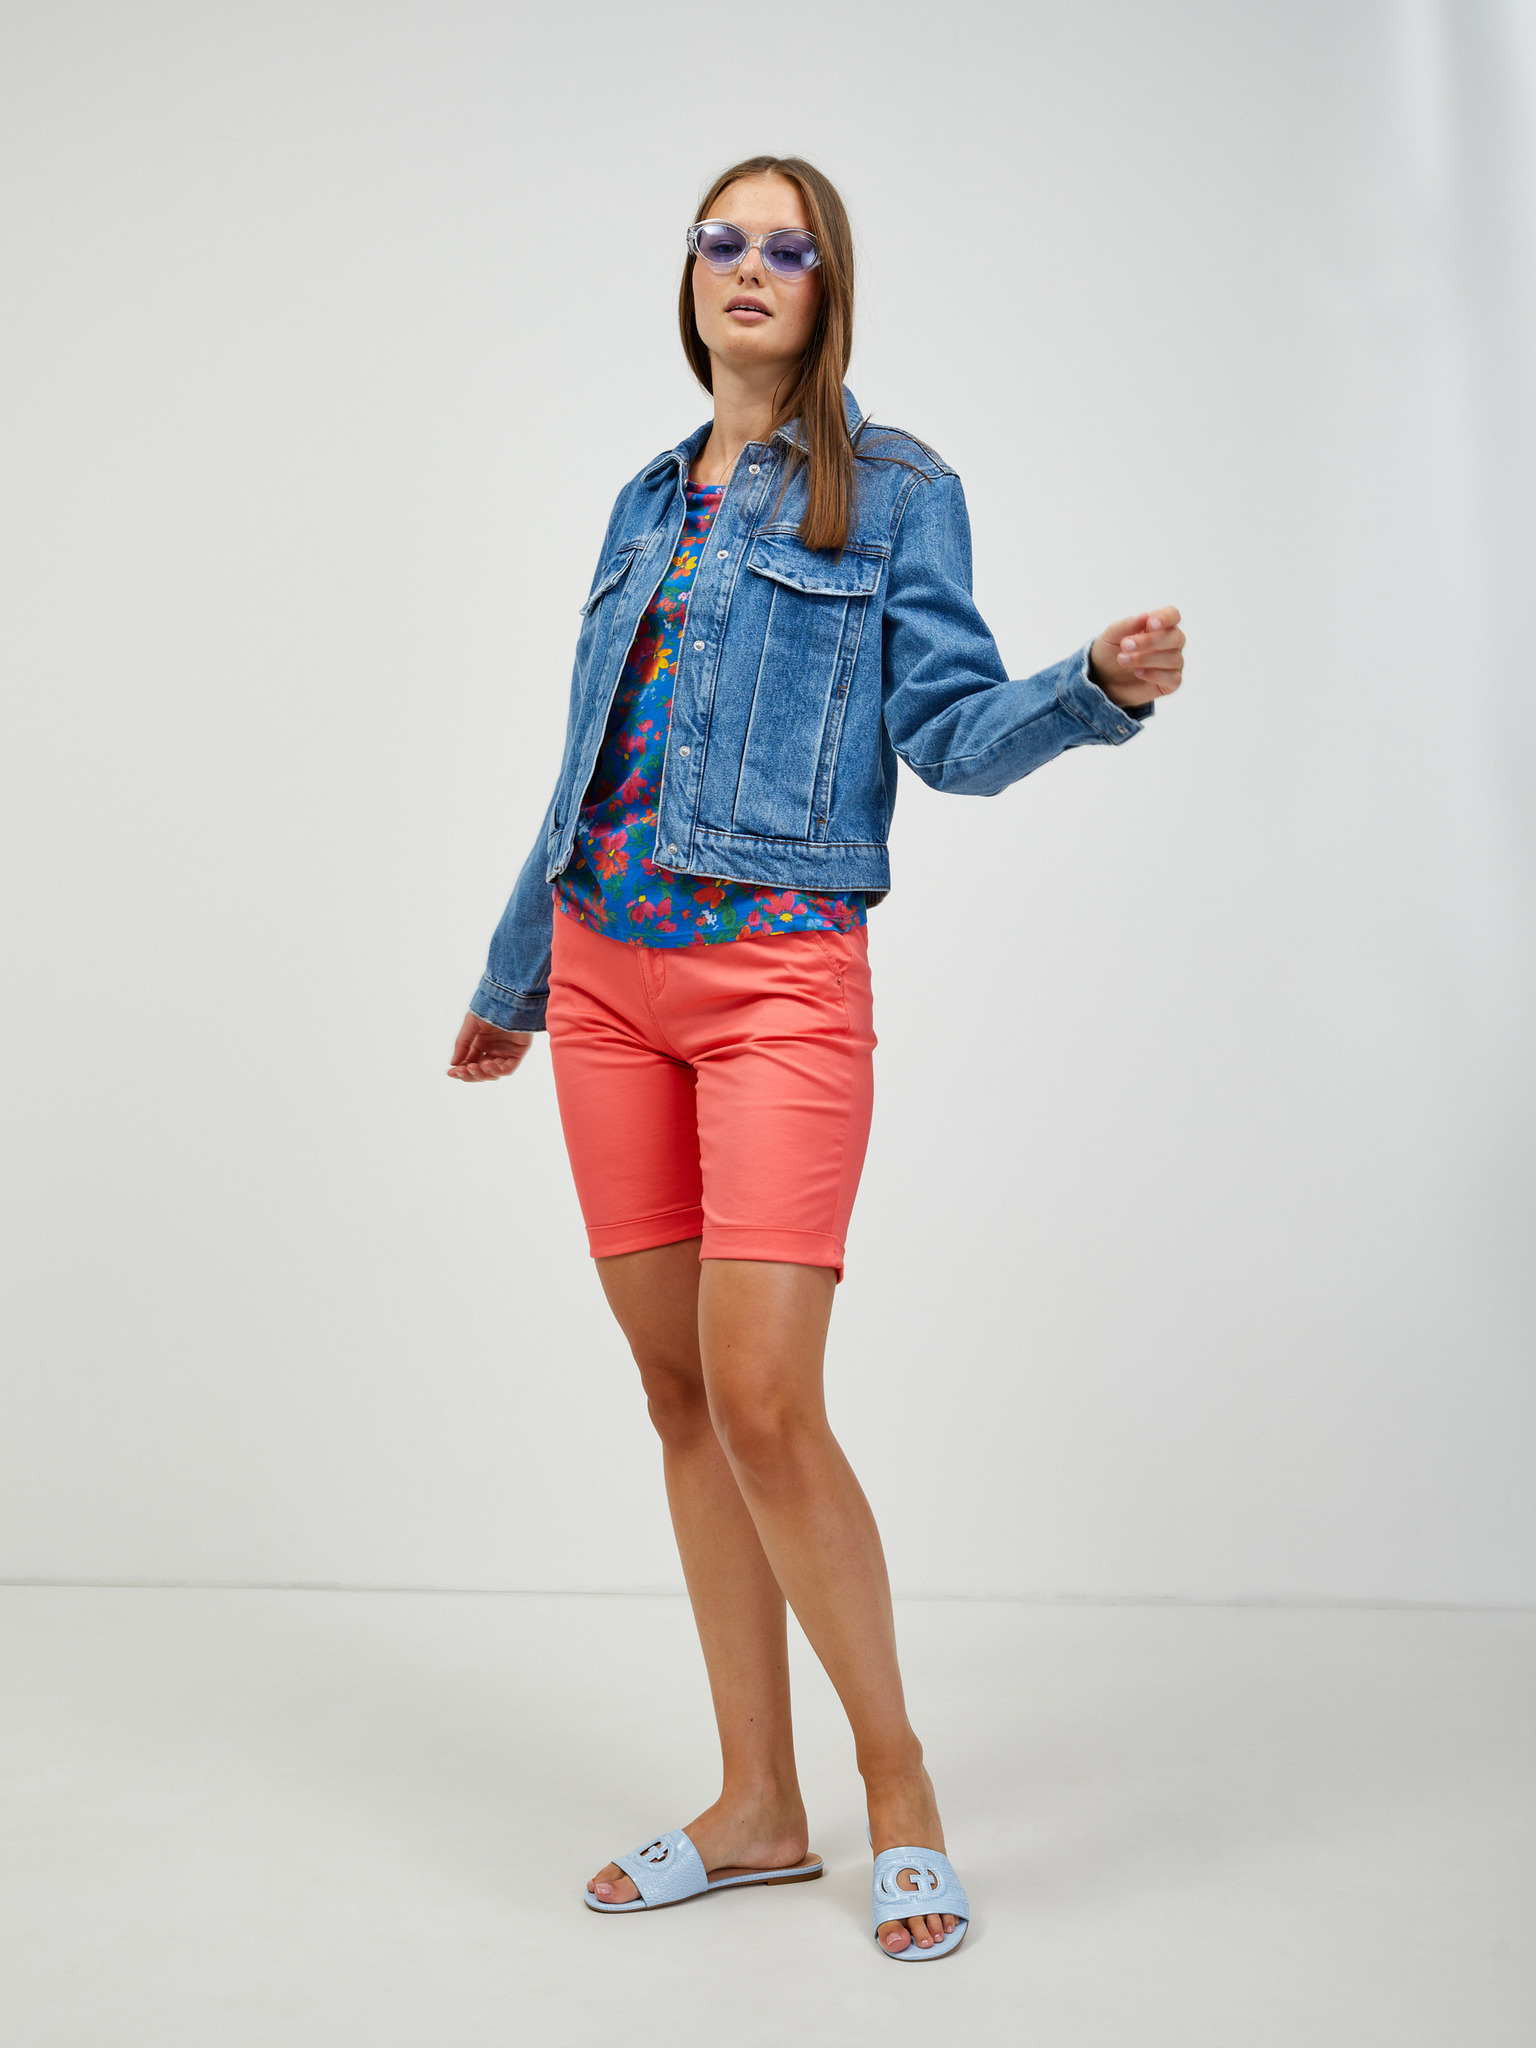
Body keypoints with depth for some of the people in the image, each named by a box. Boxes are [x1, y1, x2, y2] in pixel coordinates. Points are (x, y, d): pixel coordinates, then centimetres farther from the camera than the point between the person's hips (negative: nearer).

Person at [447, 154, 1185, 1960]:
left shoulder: (893, 491, 4)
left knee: (765, 1407, -12)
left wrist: (1104, 684, -23)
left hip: (778, 982, -5)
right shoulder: (649, 501, 18)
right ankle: (757, 1809, 19)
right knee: (680, 1399, 7)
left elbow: (953, 730, -3)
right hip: (606, 979, 6)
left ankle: (895, 1782, 10)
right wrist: (510, 980, 28)